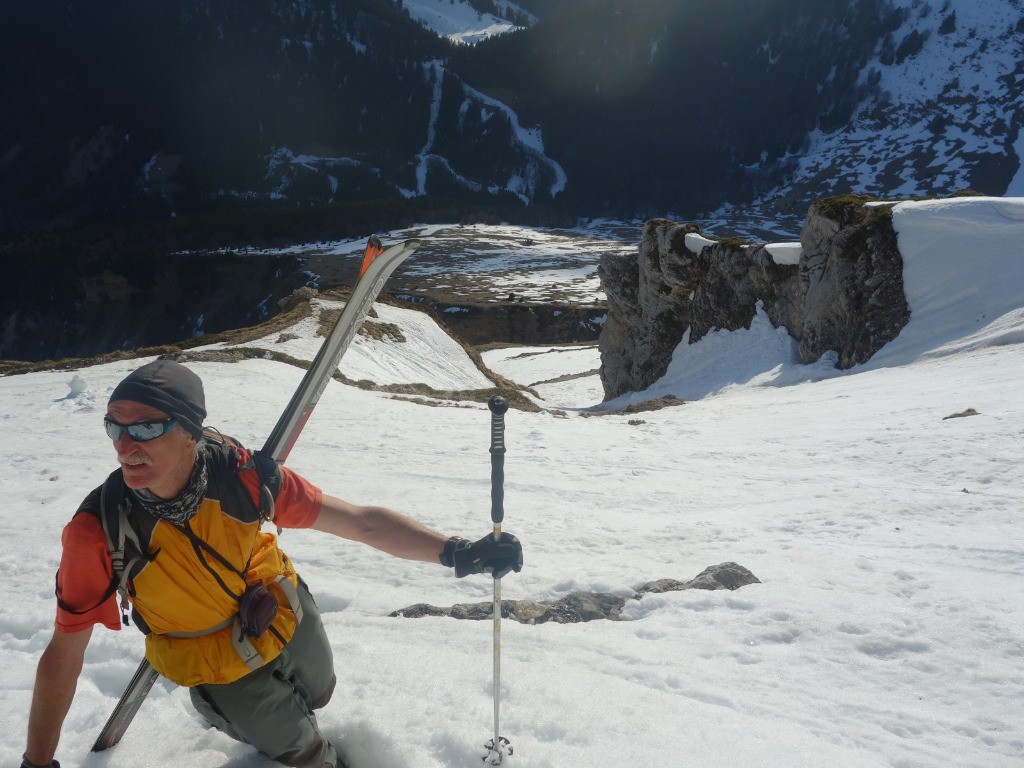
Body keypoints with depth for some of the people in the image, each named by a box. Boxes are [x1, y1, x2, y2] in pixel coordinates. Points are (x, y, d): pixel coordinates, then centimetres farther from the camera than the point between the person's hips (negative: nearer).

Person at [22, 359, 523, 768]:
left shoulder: (239, 475, -30)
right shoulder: (97, 530, -32)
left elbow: (359, 522, -26)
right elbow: (64, 654, -18)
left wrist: (454, 552, -32)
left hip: (288, 617, 2)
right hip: (221, 668, -2)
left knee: (316, 696, 31)